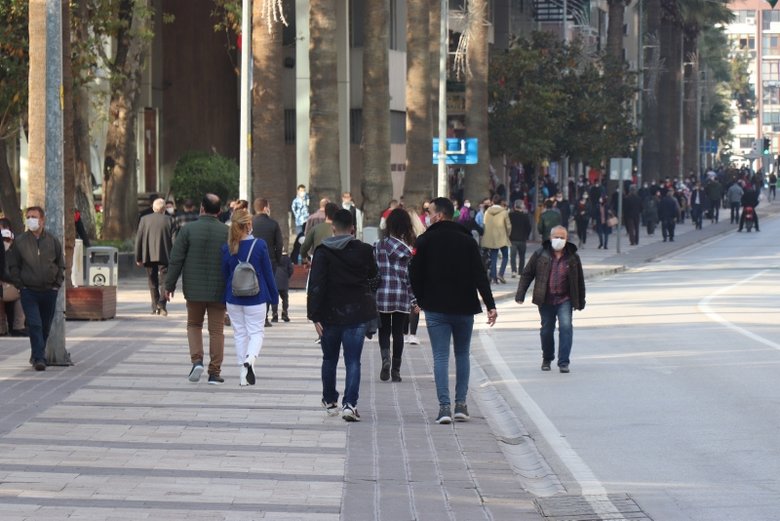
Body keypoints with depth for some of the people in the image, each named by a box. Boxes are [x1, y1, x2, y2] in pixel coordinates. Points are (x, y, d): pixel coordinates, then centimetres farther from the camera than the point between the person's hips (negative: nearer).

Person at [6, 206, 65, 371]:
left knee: (46, 326, 10)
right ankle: (39, 358, -16)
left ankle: (37, 355, 28)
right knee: (34, 325, -13)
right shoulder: (19, 241, -1)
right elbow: (12, 266, 3)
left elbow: (61, 265, 12)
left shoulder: (53, 241, 4)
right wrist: (19, 285, -5)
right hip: (28, 292, -2)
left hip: (49, 291, 2)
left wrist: (57, 284, 3)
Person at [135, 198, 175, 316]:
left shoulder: (145, 219, 2)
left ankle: (155, 307, 8)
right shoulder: (169, 220, -2)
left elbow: (139, 239, 2)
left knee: (153, 283, 10)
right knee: (165, 280, 2)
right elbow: (173, 239, -3)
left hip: (149, 256, 2)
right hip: (164, 256, -2)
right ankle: (162, 303, -17)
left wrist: (138, 257, 7)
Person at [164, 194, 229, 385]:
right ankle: (214, 372, 6)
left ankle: (197, 360, -2)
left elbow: (176, 260, -5)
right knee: (216, 330, 6)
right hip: (219, 290, 0)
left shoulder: (188, 230, -6)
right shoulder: (227, 232, -3)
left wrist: (170, 285, 4)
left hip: (194, 290, 0)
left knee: (194, 325, 18)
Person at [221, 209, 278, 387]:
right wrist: (274, 296, 6)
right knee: (256, 332, 6)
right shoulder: (259, 245, -10)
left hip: (233, 298, 2)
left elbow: (224, 274, 4)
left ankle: (244, 375, 11)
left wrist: (225, 298, 15)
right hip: (256, 298, -2)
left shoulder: (227, 248, -4)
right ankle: (250, 358, -24)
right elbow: (268, 272, -5)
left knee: (239, 334, 11)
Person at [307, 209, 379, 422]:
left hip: (330, 315, 0)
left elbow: (315, 285, -13)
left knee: (329, 359, 17)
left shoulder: (323, 253, -6)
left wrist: (315, 315, -12)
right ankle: (350, 404, -15)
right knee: (353, 362, -1)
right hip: (357, 314, 0)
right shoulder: (364, 251, 0)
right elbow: (374, 281, 12)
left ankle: (330, 402, 30)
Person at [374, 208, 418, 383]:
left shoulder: (379, 246, -2)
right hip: (402, 296, 0)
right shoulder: (409, 249, -4)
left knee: (384, 331, 11)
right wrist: (415, 301, 2)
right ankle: (396, 369, 10)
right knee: (398, 332, 10)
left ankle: (385, 359, -14)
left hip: (382, 295, 0)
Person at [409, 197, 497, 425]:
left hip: (435, 309, -2)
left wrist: (420, 300, 14)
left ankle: (444, 406, -11)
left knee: (441, 357, -1)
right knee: (462, 355, 15)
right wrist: (490, 305, -7)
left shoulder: (425, 241, -5)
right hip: (464, 308, 2)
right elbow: (480, 276, -5)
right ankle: (461, 404, 12)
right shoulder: (467, 241, 1)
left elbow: (415, 275, -2)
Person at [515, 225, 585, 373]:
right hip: (545, 300, 1)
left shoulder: (573, 257, 3)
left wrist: (581, 301, 13)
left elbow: (579, 280, 11)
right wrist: (520, 294, -3)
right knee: (546, 330, 10)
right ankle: (547, 359, 32)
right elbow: (527, 274, 4)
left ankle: (564, 362, -15)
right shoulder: (540, 254, 1)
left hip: (564, 300, -1)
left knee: (566, 326, -17)